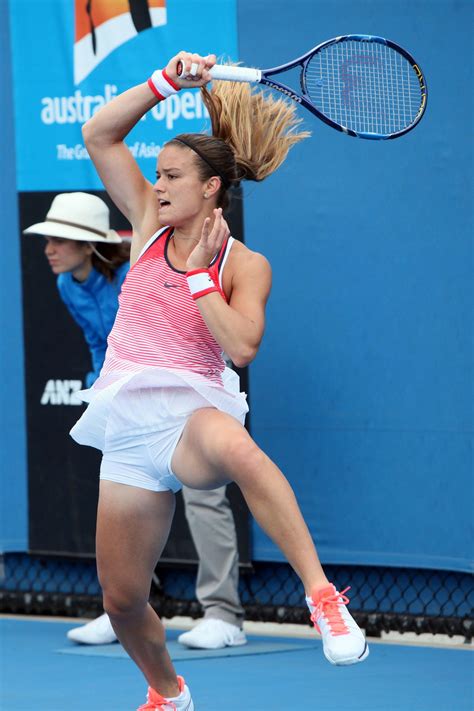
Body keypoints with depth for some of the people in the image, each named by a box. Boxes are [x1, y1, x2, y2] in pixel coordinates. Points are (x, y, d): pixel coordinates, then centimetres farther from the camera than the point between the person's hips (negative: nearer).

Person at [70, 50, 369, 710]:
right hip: (128, 427, 5)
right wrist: (167, 81, -2)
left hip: (191, 414, -5)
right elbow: (99, 135, 5)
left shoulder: (245, 265, 1)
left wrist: (198, 273, -8)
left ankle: (323, 595, -46)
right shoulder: (151, 225, 11)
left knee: (233, 444, -45)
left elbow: (242, 344, -15)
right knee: (122, 600, 5)